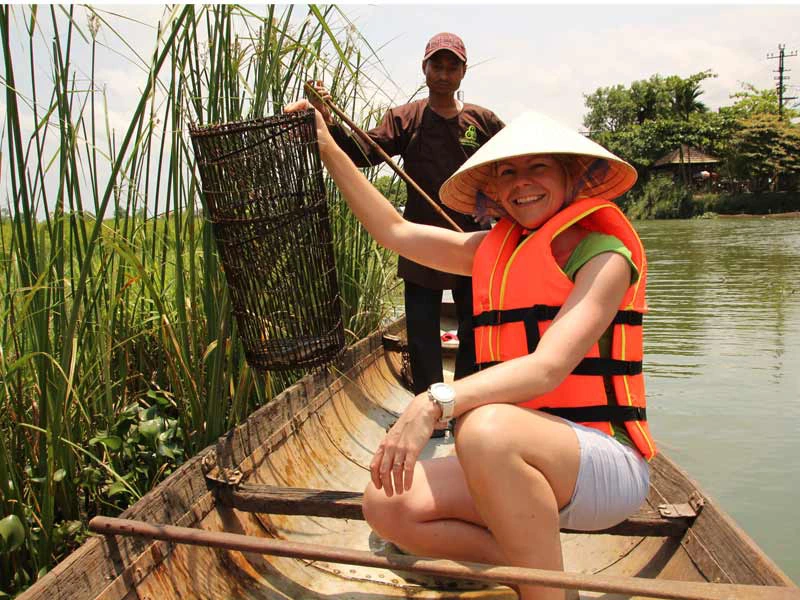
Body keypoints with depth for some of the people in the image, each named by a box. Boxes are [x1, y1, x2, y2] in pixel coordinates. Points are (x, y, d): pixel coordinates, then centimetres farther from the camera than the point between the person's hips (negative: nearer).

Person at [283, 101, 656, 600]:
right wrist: (329, 149, 14)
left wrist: (435, 403, -37)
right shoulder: (496, 250, 11)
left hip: (605, 464, -6)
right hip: (521, 465, 6)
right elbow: (395, 231, 14)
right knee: (388, 505, -14)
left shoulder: (603, 257, -9)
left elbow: (548, 368, -24)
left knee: (488, 427, -37)